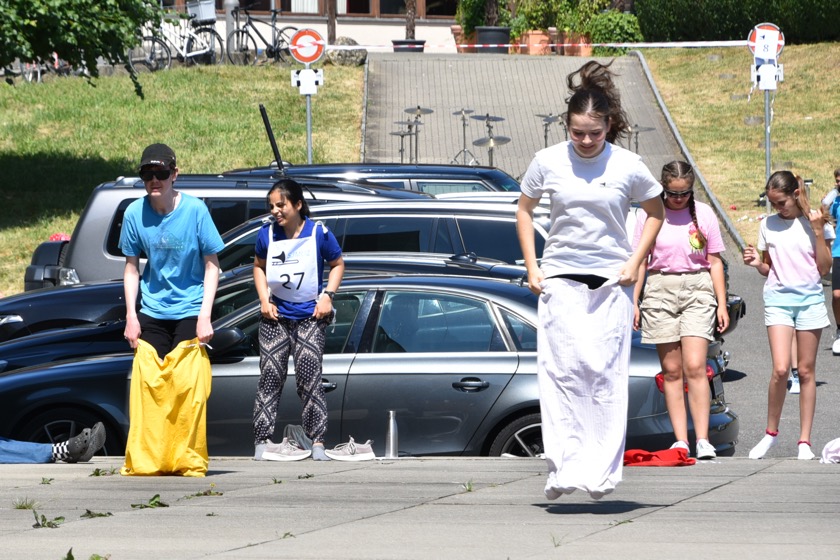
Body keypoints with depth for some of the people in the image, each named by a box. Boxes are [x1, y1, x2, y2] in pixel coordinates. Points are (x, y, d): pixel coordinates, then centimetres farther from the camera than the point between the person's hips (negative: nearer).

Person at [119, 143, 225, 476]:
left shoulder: (195, 210, -10)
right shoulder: (135, 213, -4)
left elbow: (212, 265, -3)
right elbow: (131, 267, 7)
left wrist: (205, 316, -8)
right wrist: (131, 316, 3)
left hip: (189, 312, -2)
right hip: (151, 314, 2)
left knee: (189, 387, -5)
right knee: (146, 386, -2)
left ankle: (189, 461, 4)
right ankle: (144, 461, 6)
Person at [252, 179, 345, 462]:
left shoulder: (318, 233, -8)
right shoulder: (267, 234, -2)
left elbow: (337, 264, 6)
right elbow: (259, 266, 14)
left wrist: (327, 295, -7)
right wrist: (264, 299, 1)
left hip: (310, 316, -2)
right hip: (276, 315, 2)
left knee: (309, 378, -6)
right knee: (270, 378, 0)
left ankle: (317, 443, -4)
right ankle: (262, 442, 1)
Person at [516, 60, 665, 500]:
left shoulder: (628, 166, -3)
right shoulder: (548, 162, 0)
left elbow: (655, 213, 13)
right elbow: (524, 210, 15)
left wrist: (635, 263, 2)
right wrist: (532, 267, 6)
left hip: (610, 282, 0)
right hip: (560, 278, 1)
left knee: (605, 373, -4)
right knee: (561, 370, -8)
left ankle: (601, 472, 0)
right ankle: (562, 468, -9)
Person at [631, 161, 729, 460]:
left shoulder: (704, 214, 5)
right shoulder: (651, 215, 5)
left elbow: (715, 261, 8)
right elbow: (640, 261, 9)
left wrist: (722, 304, 5)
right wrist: (634, 302, 4)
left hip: (697, 289, -1)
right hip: (660, 289, 1)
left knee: (695, 367, -12)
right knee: (671, 370, 1)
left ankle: (702, 440, -13)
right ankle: (680, 440, 3)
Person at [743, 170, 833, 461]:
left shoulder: (815, 222, 1)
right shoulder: (768, 225, 7)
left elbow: (825, 268, -2)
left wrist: (818, 232, -11)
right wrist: (756, 263, -6)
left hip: (810, 298, 0)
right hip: (778, 298, 0)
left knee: (806, 371, 2)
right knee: (780, 369, -14)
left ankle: (804, 440, 7)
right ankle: (771, 432, 3)